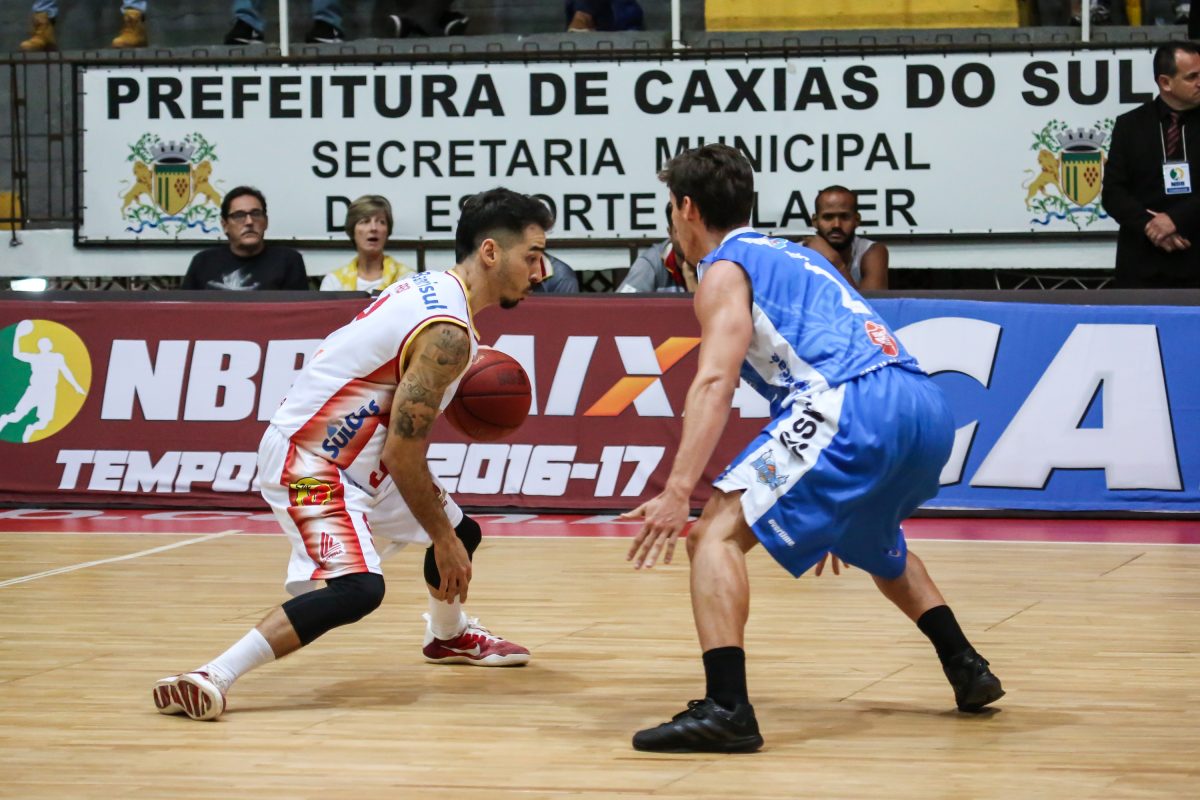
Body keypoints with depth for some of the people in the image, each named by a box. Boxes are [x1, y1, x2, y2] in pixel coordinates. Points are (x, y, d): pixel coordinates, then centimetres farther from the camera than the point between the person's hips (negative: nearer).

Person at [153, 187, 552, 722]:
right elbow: (402, 453, -23)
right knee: (357, 589, -29)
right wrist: (441, 541, -14)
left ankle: (449, 635, 53)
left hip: (354, 453, 10)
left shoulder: (430, 287, 6)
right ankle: (211, 678, -30)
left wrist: (455, 383, 12)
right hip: (307, 462, -10)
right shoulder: (448, 332, -24)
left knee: (460, 532, 23)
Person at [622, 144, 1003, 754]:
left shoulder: (724, 270, 8)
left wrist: (678, 490, -18)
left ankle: (726, 708, -26)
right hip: (928, 410, 9)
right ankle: (968, 671, 37)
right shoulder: (792, 256, 34)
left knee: (718, 532, -10)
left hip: (858, 408, -9)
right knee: (874, 544, 36)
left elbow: (715, 383, -9)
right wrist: (830, 518, 48)